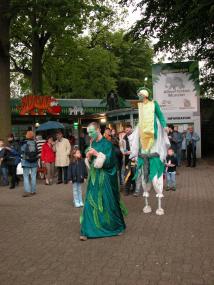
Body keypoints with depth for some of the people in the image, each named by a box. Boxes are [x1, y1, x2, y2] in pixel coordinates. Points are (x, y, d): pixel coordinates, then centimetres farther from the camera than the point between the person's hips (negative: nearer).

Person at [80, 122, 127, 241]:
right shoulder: (92, 144, 8)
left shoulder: (107, 144, -11)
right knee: (90, 203, 1)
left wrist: (97, 154, -20)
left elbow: (108, 161, -15)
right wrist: (88, 157, -8)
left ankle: (118, 227, 26)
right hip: (94, 177, 5)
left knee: (108, 203, 5)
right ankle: (87, 231, 6)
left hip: (105, 178, -5)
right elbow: (89, 163, 13)